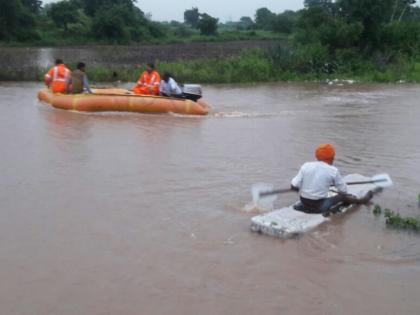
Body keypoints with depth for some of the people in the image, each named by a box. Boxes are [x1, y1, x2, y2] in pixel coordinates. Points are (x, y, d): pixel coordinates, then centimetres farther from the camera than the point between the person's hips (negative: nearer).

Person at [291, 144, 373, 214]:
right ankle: (362, 200, 37)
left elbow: (294, 186, -9)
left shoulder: (305, 166, -4)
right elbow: (343, 190, 1)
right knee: (343, 195, 17)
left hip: (304, 203, 3)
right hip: (320, 207, -3)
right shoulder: (333, 171, -8)